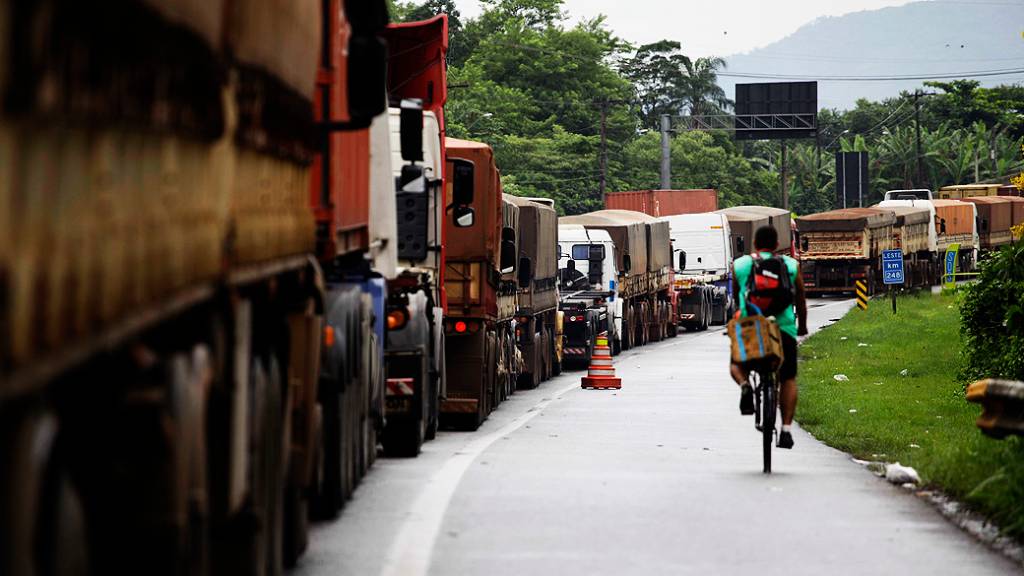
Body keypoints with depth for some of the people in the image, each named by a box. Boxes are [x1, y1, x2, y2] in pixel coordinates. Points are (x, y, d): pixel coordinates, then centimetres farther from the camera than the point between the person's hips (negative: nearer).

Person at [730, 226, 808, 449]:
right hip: (783, 326, 0)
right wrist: (802, 325, 33)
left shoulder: (739, 265, 9)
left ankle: (744, 385, -13)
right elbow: (800, 299, 18)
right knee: (788, 379, 11)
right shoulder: (791, 265, 9)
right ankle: (786, 429, -1)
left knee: (737, 365, 22)